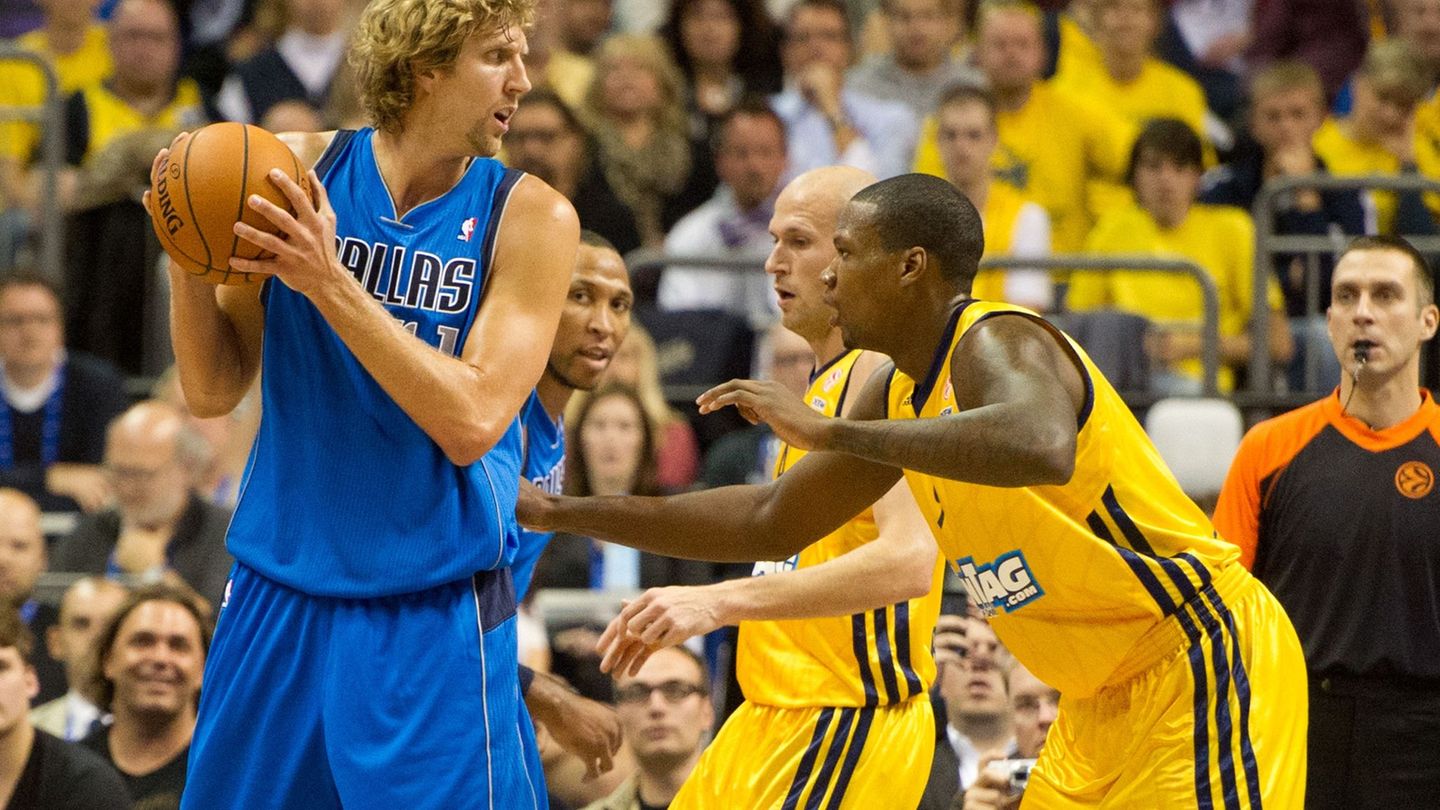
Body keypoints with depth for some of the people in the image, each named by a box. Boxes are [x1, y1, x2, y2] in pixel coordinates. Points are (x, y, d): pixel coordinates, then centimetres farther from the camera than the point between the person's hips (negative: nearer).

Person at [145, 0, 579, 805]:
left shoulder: (531, 218, -6)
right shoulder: (297, 170, 0)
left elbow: (471, 422, -16)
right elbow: (214, 391, 3)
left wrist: (330, 286, -22)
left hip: (438, 616, -2)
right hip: (281, 594, 3)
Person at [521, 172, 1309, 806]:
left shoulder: (997, 345, -19)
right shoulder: (900, 394, 10)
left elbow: (1043, 447, -44)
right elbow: (770, 522, 20)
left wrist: (828, 432, -37)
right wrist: (561, 514, 16)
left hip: (1204, 660, -10)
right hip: (1107, 697, 10)